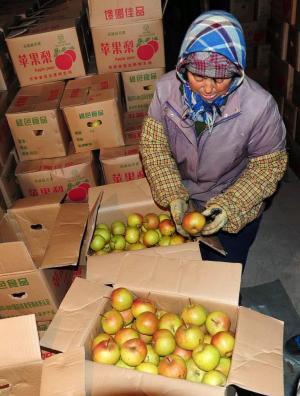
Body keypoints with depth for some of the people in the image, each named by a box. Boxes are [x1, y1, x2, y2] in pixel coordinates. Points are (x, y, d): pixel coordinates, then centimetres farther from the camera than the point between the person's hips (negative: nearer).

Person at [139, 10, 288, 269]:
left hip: (237, 209, -2)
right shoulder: (167, 88, -22)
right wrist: (173, 195, -23)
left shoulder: (259, 105, -30)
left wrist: (231, 206, -28)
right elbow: (153, 144, -13)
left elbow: (268, 164, -17)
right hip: (182, 201, 3)